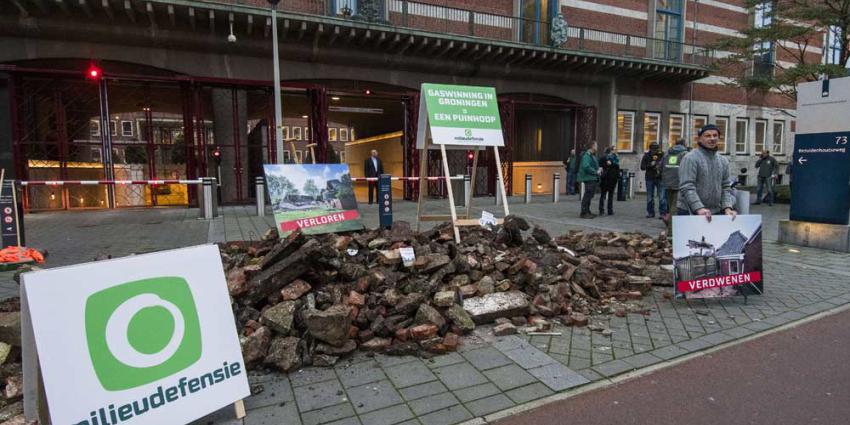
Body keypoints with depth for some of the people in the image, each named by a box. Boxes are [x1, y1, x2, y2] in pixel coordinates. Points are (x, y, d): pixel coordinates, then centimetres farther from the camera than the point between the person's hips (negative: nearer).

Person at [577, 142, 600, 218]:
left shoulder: (593, 155, 19)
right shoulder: (586, 155, -14)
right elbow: (586, 166, -25)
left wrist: (598, 170, 7)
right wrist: (596, 172, -18)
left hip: (593, 178, 11)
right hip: (588, 178, -10)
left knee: (589, 195, 15)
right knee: (587, 195, -10)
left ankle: (587, 211, 24)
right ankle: (584, 213, -6)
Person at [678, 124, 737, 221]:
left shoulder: (723, 161, 13)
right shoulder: (690, 158, -9)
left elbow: (726, 187, 11)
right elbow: (687, 187, -17)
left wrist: (727, 207, -5)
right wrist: (699, 208, -26)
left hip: (717, 212, 6)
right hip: (690, 213, -6)